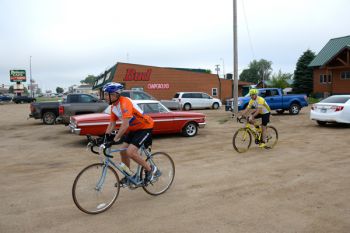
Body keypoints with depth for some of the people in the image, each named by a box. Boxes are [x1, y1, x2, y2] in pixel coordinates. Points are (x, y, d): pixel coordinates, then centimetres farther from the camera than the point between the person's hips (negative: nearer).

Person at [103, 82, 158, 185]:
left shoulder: (125, 103, -28)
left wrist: (115, 140, -35)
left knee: (130, 152, -18)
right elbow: (112, 124, 7)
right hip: (133, 129, 9)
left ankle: (150, 169, 3)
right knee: (123, 151, 5)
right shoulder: (113, 106, 1)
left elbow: (125, 124, -35)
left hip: (145, 127, -9)